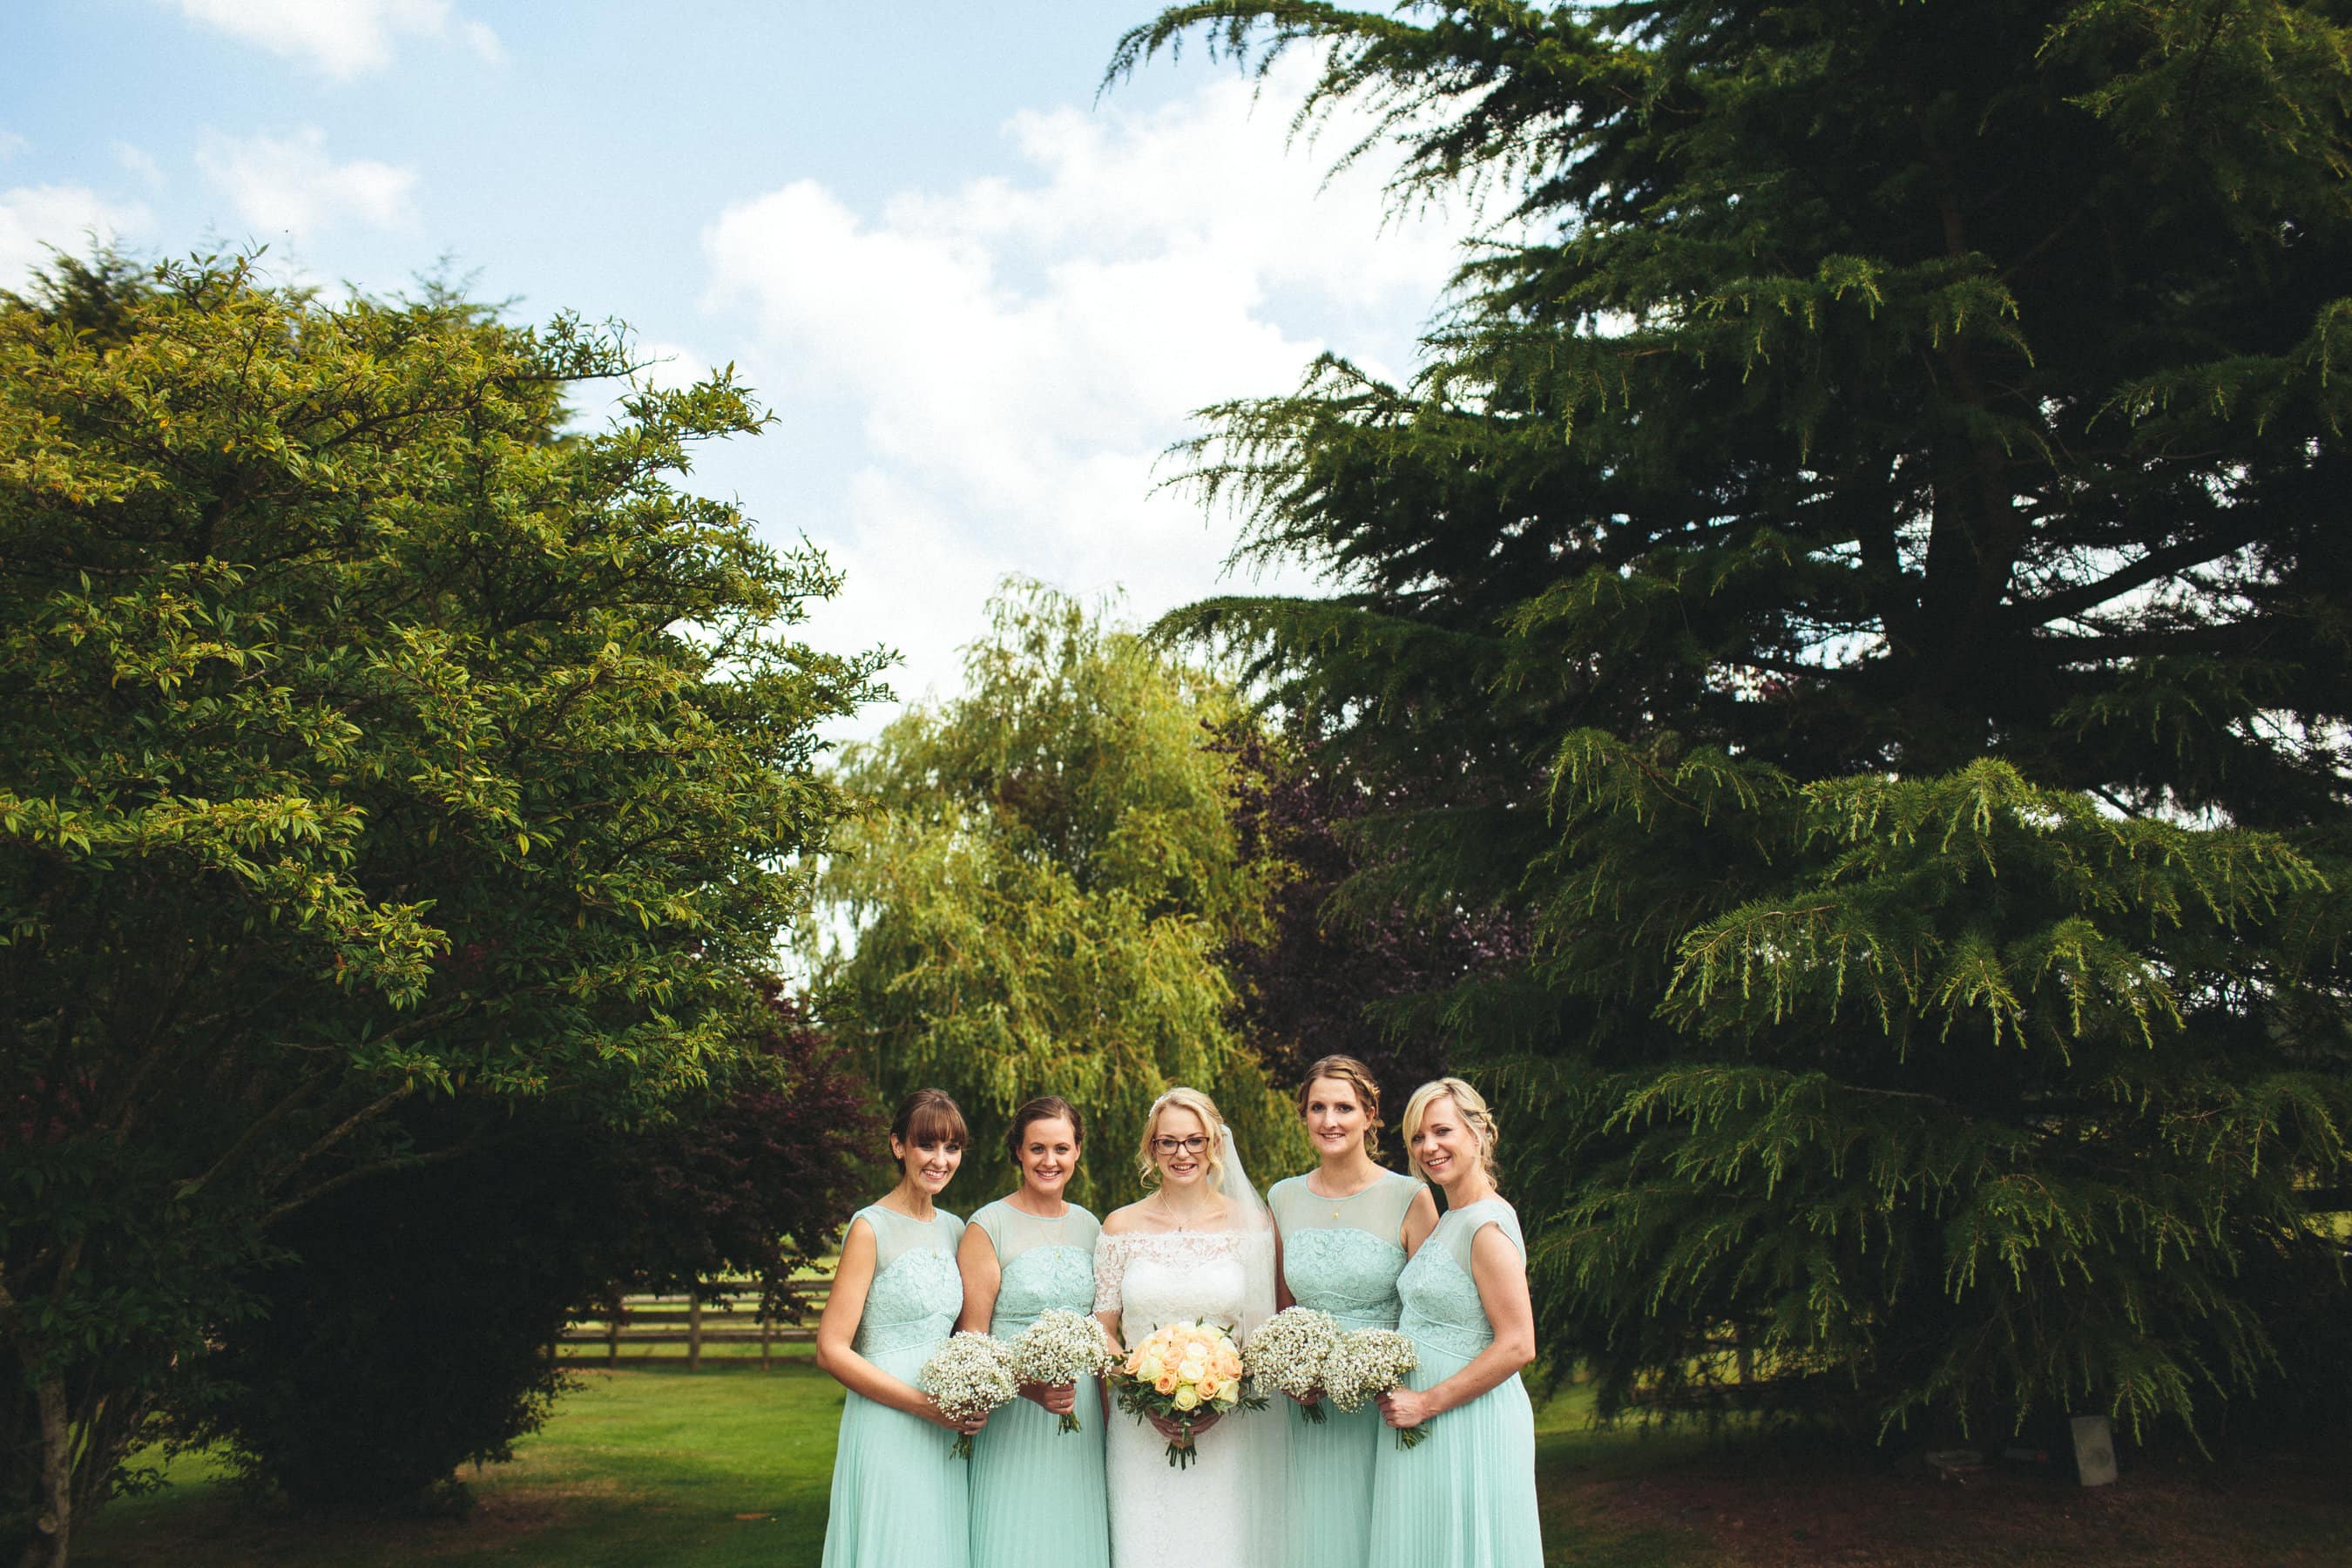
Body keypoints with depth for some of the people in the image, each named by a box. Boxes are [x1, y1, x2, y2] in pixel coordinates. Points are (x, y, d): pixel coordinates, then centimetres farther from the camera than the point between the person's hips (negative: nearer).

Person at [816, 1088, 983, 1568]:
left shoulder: (954, 1230, 10)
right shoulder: (871, 1228, -9)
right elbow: (831, 1349, -12)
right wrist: (921, 1403, -17)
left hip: (948, 1434, 6)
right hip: (887, 1433, -6)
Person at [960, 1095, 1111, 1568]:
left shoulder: (1089, 1227, 9)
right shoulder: (988, 1226, -7)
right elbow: (971, 1338, -8)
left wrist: (1111, 1417, 9)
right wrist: (1028, 1387, -23)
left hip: (1082, 1412, 5)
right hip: (1013, 1420, -5)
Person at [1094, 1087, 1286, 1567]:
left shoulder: (1251, 1224, 0)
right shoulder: (1121, 1227, 3)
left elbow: (1264, 1331, 3)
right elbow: (1103, 1330, 5)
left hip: (1228, 1429, 0)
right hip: (1142, 1432, 1)